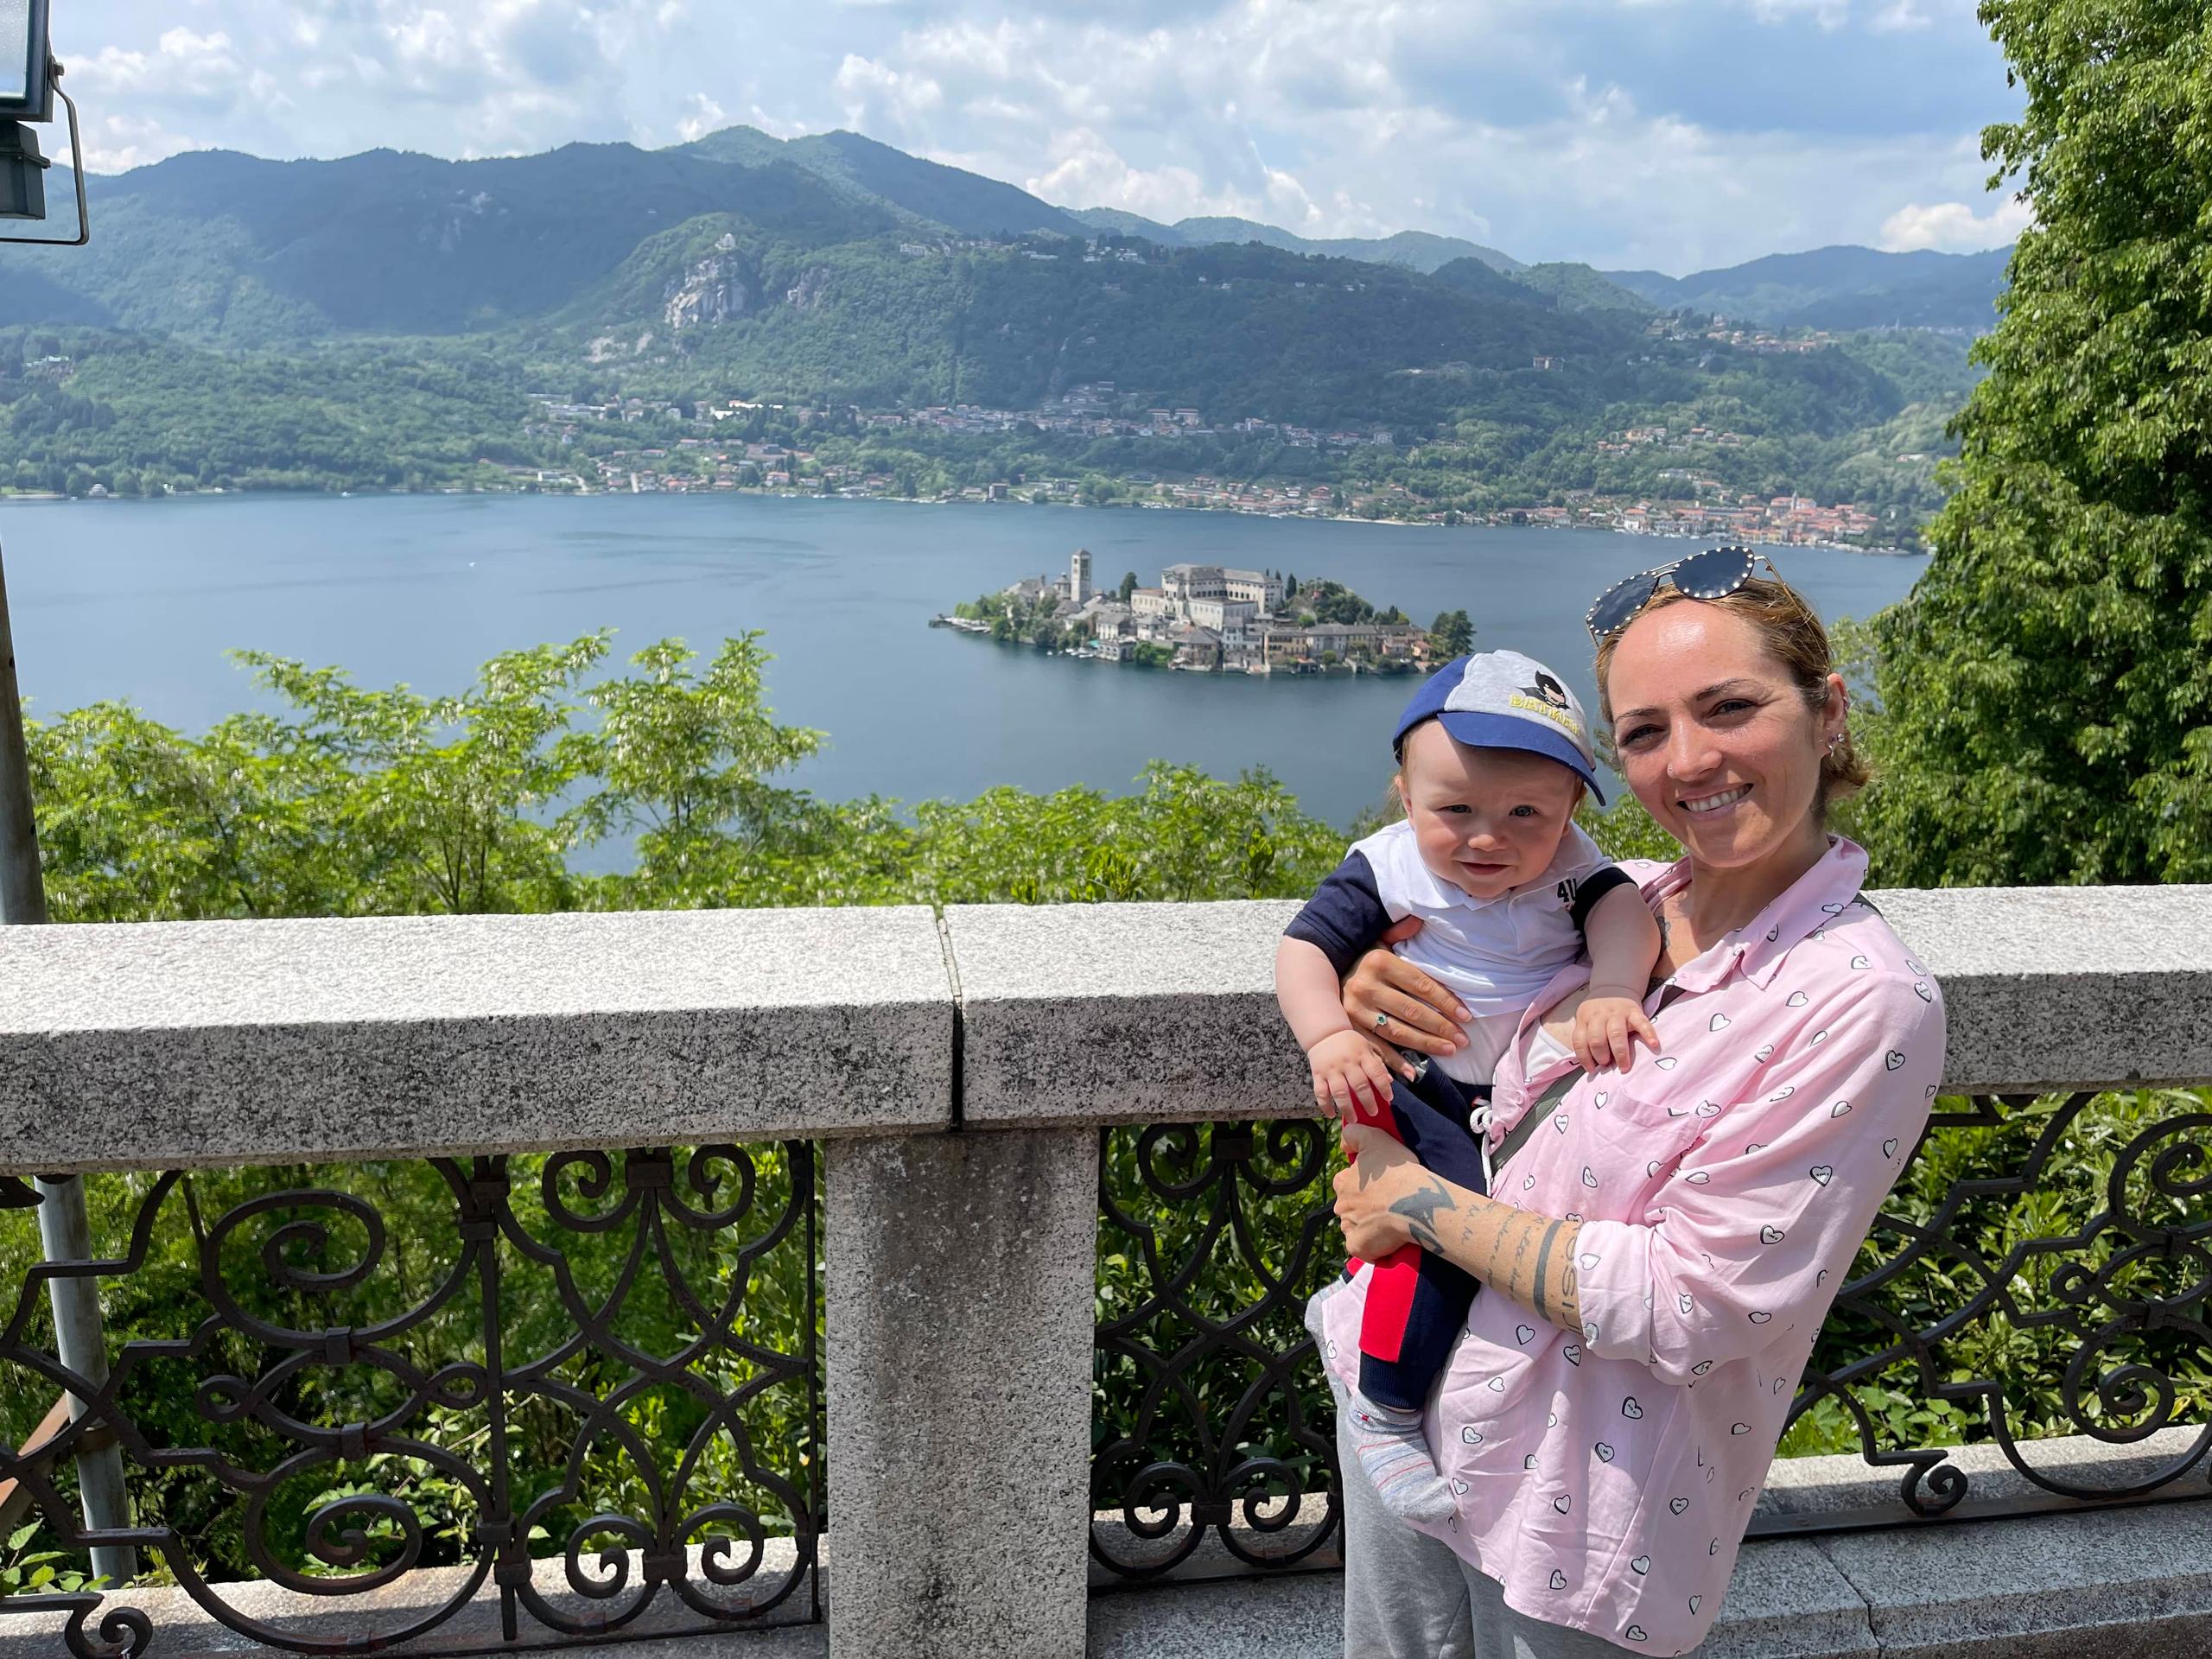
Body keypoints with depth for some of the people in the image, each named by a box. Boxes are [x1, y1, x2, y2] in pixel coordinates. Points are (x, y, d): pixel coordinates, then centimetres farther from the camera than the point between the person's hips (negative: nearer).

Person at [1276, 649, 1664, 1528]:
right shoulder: (1384, 869, -9)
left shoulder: (1567, 865, -3)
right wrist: (1328, 1037, -27)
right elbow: (1303, 946, -9)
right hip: (1424, 1091, -4)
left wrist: (1613, 989, -39)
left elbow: (1625, 913, -18)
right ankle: (1384, 1404, -5)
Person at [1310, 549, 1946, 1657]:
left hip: (1582, 1520, -5)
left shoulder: (1866, 1003, -21)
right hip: (1401, 1393, 6)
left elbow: (1685, 1306, -23)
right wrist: (1373, 1003, -11)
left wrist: (1418, 1202, -16)